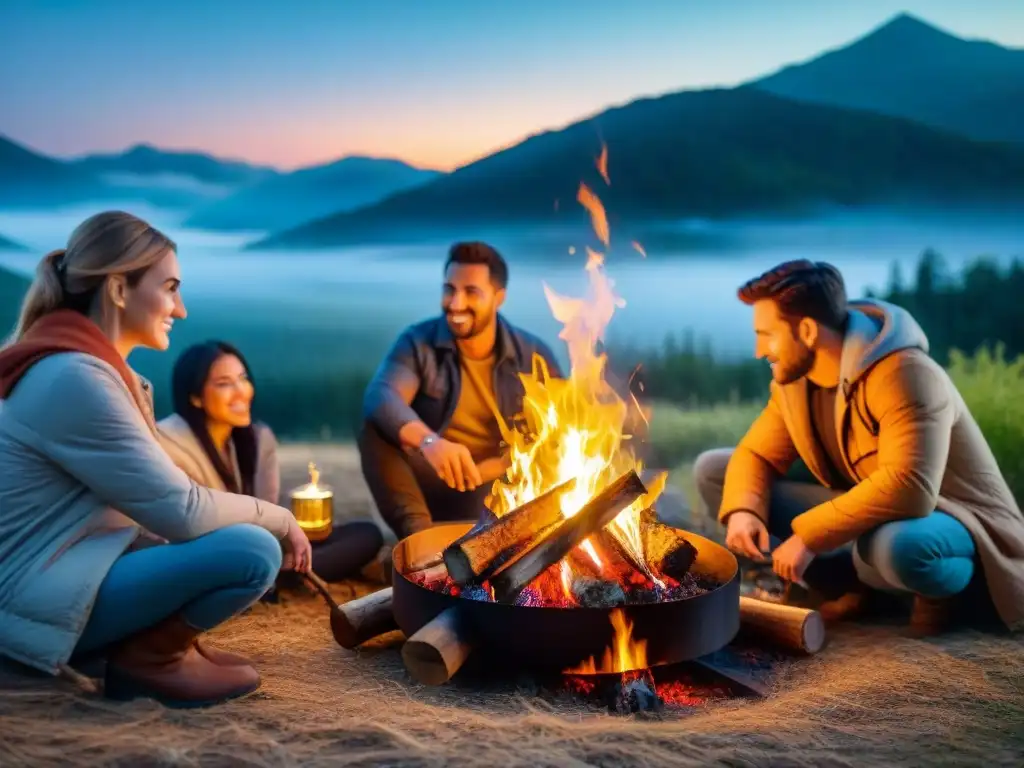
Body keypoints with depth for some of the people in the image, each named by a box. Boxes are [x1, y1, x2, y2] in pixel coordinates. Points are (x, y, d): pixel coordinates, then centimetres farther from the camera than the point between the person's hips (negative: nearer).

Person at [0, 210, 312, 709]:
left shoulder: (87, 366, 10)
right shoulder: (76, 377, -22)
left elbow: (158, 497, 12)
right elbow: (181, 511, -21)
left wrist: (273, 518, 3)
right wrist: (280, 519, -6)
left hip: (72, 569, 10)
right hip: (47, 596, -10)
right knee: (254, 551, -24)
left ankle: (163, 642, 7)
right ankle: (149, 659, -3)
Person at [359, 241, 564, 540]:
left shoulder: (533, 354, -2)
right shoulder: (418, 342, -8)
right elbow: (379, 397, -27)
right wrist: (428, 441, -48)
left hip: (504, 492, 1)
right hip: (434, 485, -1)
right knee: (375, 430, -28)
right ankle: (420, 534, -43)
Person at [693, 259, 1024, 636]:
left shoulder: (904, 375, -28)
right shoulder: (793, 377, -3)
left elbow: (908, 489, -39)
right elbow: (757, 454, 2)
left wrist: (809, 535, -36)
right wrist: (743, 511, -20)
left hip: (949, 520, -7)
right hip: (864, 518, 7)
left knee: (894, 545, -46)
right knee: (712, 470, -3)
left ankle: (942, 587, -7)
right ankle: (846, 579, -4)